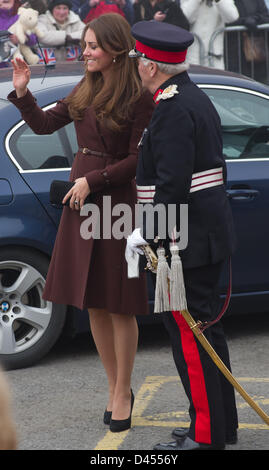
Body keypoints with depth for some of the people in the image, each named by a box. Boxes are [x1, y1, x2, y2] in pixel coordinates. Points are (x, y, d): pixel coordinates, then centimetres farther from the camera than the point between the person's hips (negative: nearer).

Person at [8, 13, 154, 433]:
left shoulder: (139, 98, -12)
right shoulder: (85, 91, 9)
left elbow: (137, 161, -12)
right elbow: (44, 124, 16)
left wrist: (94, 180, -15)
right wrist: (22, 91, 3)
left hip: (117, 203, -7)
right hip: (81, 199, 7)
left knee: (119, 304, 1)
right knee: (94, 304, 10)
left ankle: (122, 392, 12)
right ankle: (114, 387, 23)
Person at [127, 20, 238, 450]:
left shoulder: (173, 108, -17)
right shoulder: (195, 98, 15)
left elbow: (173, 181, -25)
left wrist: (147, 230, -20)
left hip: (185, 240, -11)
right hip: (208, 233, 11)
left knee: (188, 333, -6)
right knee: (205, 327, 16)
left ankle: (205, 434, -2)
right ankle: (221, 424, 23)